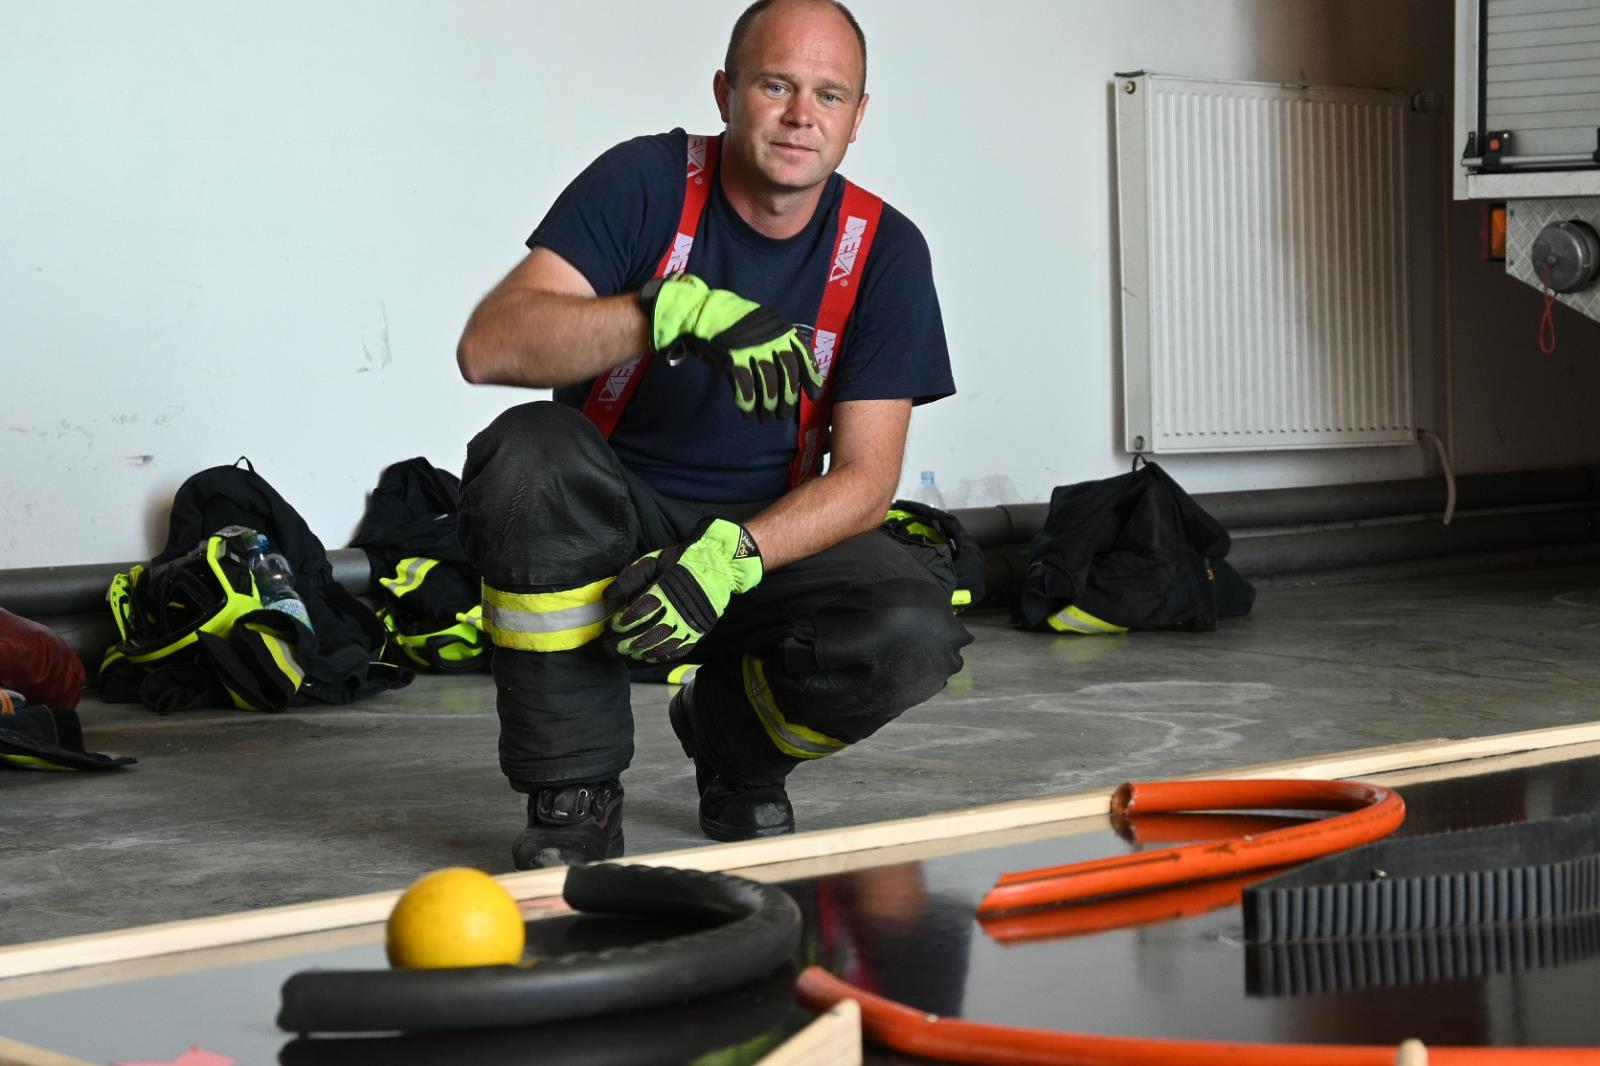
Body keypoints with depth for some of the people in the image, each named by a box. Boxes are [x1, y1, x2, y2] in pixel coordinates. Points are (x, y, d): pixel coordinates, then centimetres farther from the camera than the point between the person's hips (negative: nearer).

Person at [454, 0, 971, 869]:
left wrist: (732, 556, -28)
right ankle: (574, 795, -18)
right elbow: (487, 346, -25)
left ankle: (731, 740, 7)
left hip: (772, 537, 2)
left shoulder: (883, 250, -4)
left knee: (910, 636, -29)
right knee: (527, 453, -35)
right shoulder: (646, 182, -11)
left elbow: (865, 475, -9)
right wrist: (677, 309, -41)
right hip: (611, 523, -1)